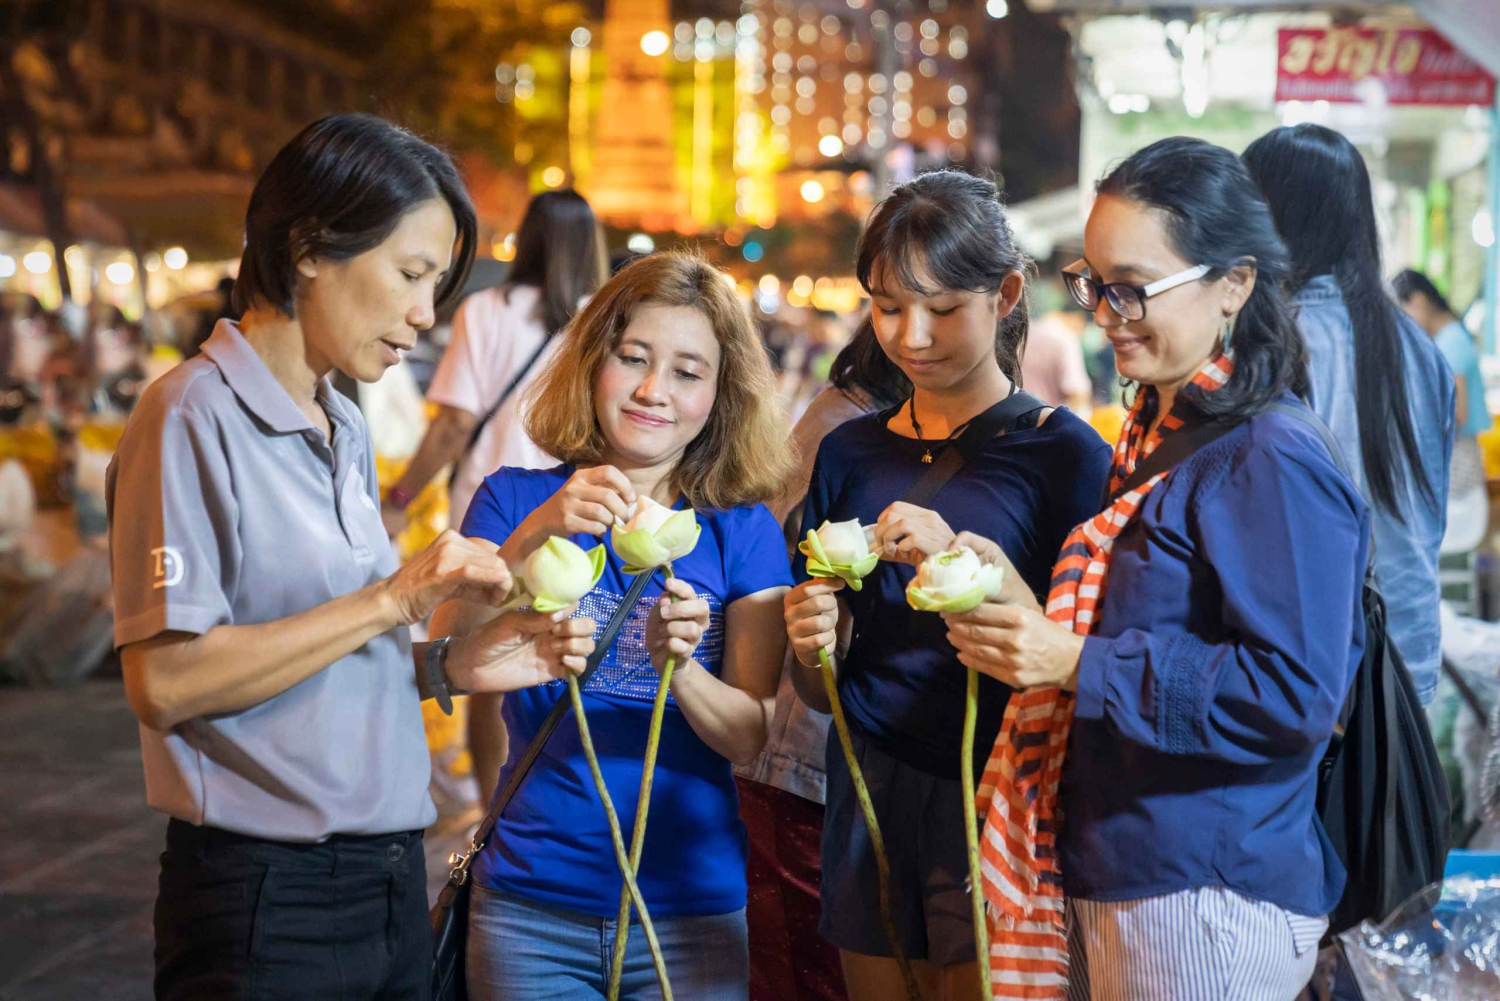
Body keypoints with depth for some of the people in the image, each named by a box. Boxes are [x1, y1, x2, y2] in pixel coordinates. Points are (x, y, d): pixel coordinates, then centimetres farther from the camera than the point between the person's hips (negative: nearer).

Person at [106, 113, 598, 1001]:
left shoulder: (347, 433, 14)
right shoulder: (195, 417, -11)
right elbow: (166, 681, -21)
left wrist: (450, 665, 0)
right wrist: (393, 599, -19)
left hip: (389, 884, 8)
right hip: (266, 899, -8)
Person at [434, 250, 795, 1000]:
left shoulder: (742, 531, 2)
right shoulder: (514, 500, 2)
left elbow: (747, 736, -4)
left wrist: (678, 664, -24)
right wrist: (534, 535, -25)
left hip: (689, 911, 1)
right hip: (529, 904, 0)